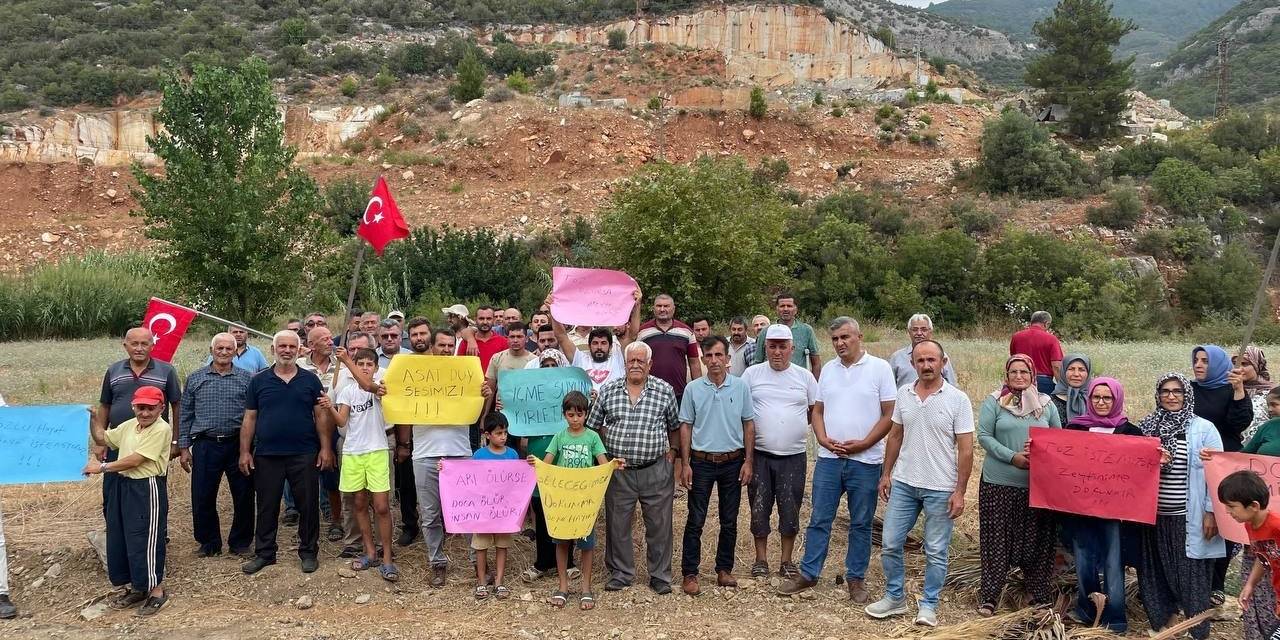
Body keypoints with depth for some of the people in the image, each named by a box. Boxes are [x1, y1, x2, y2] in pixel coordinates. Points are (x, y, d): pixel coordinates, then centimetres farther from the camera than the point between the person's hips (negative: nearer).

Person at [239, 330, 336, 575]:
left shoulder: (310, 380, 4)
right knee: (267, 507, 9)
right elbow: (249, 418, 6)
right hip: (267, 455, 1)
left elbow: (321, 415, 3)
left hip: (304, 454, -1)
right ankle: (264, 553, 22)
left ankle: (308, 552, 18)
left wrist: (325, 448, -4)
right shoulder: (258, 380, 5)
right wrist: (245, 452, 1)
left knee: (308, 506, 5)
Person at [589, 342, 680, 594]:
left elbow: (674, 427, 11)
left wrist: (671, 451, 7)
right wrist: (607, 450, 7)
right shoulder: (608, 391, 3)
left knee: (659, 525, 6)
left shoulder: (665, 391, 0)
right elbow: (594, 425, 12)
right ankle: (621, 573, 25)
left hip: (656, 471, -1)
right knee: (617, 524, 9)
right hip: (618, 471, 1)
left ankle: (660, 575, 20)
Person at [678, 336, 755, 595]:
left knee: (729, 521, 10)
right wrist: (685, 464, -4)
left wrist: (748, 461, -1)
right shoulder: (693, 389, -2)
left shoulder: (740, 387, 0)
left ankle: (724, 569, 22)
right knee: (695, 520, 1)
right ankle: (689, 573, 8)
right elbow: (685, 427, 1)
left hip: (732, 462, 1)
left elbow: (749, 425, 4)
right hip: (701, 462, -1)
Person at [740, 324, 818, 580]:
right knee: (759, 509, 7)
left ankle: (787, 561, 21)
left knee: (790, 510, 7)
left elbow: (816, 410, 11)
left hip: (793, 456, 0)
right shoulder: (752, 374, 0)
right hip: (760, 455, 0)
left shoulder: (804, 376, 3)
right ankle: (761, 559, 21)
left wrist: (798, 426, -1)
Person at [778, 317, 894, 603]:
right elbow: (818, 410, 12)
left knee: (861, 523, 8)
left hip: (865, 460, -3)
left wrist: (862, 444, -13)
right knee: (819, 519, 7)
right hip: (828, 458, 3)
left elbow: (889, 414, -6)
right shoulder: (828, 369, 9)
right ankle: (808, 573, 17)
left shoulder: (880, 368, -4)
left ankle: (856, 578, 20)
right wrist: (824, 440, -6)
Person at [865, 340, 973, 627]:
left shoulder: (958, 399, -9)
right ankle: (895, 598, 23)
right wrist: (886, 473, 11)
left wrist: (959, 492, -11)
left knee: (935, 552, 6)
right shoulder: (903, 394, 3)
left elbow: (966, 449, -8)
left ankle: (929, 605, 20)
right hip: (903, 484, 4)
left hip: (940, 489, -4)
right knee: (890, 544, 6)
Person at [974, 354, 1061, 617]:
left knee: (1036, 541, 8)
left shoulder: (1046, 404, 9)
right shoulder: (994, 402, 0)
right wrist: (1012, 456, -16)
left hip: (1037, 484, 2)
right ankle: (989, 597, 9)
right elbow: (984, 436, -6)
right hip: (999, 483, -2)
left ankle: (1041, 595, 21)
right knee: (997, 540, 1)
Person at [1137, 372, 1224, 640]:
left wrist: (1211, 511, -9)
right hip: (1153, 516, 3)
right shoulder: (1146, 427, 4)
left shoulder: (1204, 429, -4)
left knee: (1191, 573, 4)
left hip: (1189, 517, -3)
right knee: (1156, 571, 12)